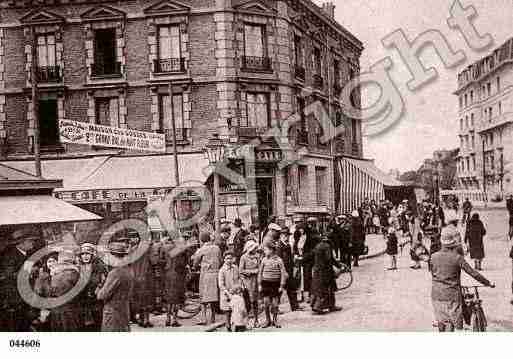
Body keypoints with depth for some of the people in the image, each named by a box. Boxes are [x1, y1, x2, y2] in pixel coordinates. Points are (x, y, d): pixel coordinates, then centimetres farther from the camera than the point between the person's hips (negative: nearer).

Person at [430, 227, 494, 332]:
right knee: (450, 324, 5)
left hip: (436, 295, 4)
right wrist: (488, 283, 5)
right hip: (451, 296, -4)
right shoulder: (457, 258, -13)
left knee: (441, 322, 18)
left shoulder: (434, 257, -3)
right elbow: (473, 273, -7)